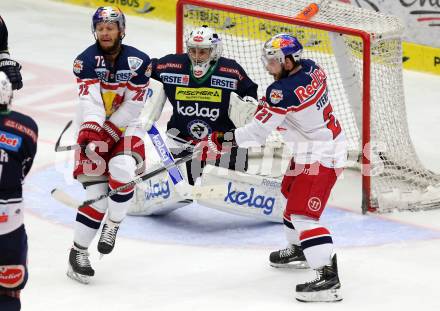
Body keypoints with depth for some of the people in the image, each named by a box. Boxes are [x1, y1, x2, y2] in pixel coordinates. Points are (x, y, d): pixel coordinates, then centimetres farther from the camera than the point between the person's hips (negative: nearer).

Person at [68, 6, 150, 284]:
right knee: (96, 191, -11)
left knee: (122, 168, -30)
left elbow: (133, 104, -10)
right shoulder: (86, 60, -9)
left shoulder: (138, 61, -8)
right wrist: (90, 132, -36)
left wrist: (108, 131, -18)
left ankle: (113, 224, -5)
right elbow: (89, 99, -21)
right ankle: (79, 252, -1)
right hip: (94, 128, 0)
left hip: (126, 128, 0)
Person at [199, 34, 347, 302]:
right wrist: (271, 106, 11)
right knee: (292, 192, 30)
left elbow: (257, 132, -19)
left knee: (303, 213, -15)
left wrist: (224, 139, -8)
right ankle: (299, 250, 48)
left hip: (320, 157, -11)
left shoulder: (283, 91, -25)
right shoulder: (312, 68, -1)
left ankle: (328, 277, -25)